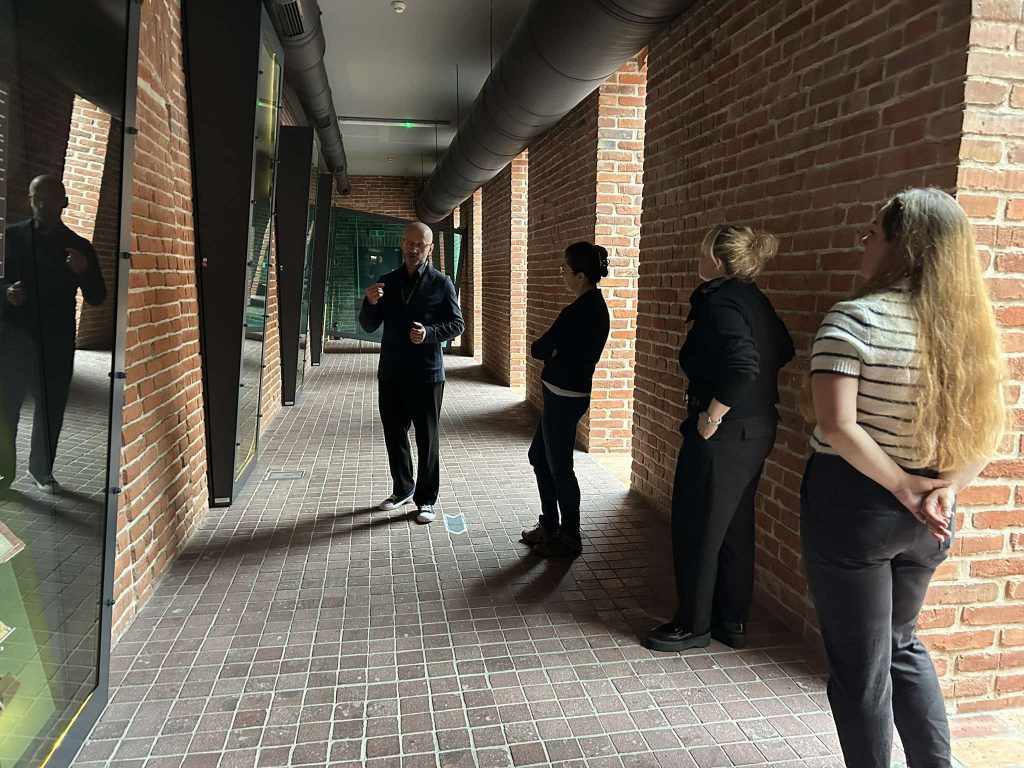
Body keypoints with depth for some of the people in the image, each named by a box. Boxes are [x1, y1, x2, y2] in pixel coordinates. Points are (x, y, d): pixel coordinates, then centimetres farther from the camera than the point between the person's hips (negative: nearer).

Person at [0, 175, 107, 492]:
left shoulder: (79, 247, 7)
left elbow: (97, 297, 5)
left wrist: (84, 271, -14)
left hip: (57, 342, 1)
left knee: (52, 408, 7)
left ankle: (41, 469, 22)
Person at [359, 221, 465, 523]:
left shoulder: (441, 283, -2)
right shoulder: (387, 282, 8)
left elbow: (457, 323, -2)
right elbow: (369, 326, 9)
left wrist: (429, 333, -20)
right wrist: (370, 303, -12)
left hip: (427, 374, -4)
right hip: (391, 373, 4)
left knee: (427, 438, 3)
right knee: (394, 435, 13)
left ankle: (426, 500, 14)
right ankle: (402, 489, 32)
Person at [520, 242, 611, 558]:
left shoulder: (580, 311, -23)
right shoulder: (594, 304, 8)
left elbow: (538, 349, -18)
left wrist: (548, 351, 1)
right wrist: (557, 353, -3)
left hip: (564, 397, -10)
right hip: (565, 393, 10)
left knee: (559, 467, 3)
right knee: (539, 456, 19)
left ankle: (570, 538, 18)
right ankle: (549, 526, 31)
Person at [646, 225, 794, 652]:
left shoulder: (719, 300, -19)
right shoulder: (753, 298, 9)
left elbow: (742, 364, -32)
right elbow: (783, 351, 16)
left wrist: (712, 415, -21)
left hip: (722, 434, -9)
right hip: (757, 429, 10)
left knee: (697, 529, 5)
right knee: (735, 526, 18)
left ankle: (694, 625, 19)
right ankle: (733, 622, 31)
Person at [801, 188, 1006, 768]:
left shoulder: (855, 319, -16)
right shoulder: (967, 324, 5)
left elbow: (837, 426, -25)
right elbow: (991, 429, 6)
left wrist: (904, 489, -15)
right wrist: (945, 489, -5)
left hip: (853, 505, -6)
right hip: (924, 518, 7)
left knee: (861, 665, 9)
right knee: (902, 642, 27)